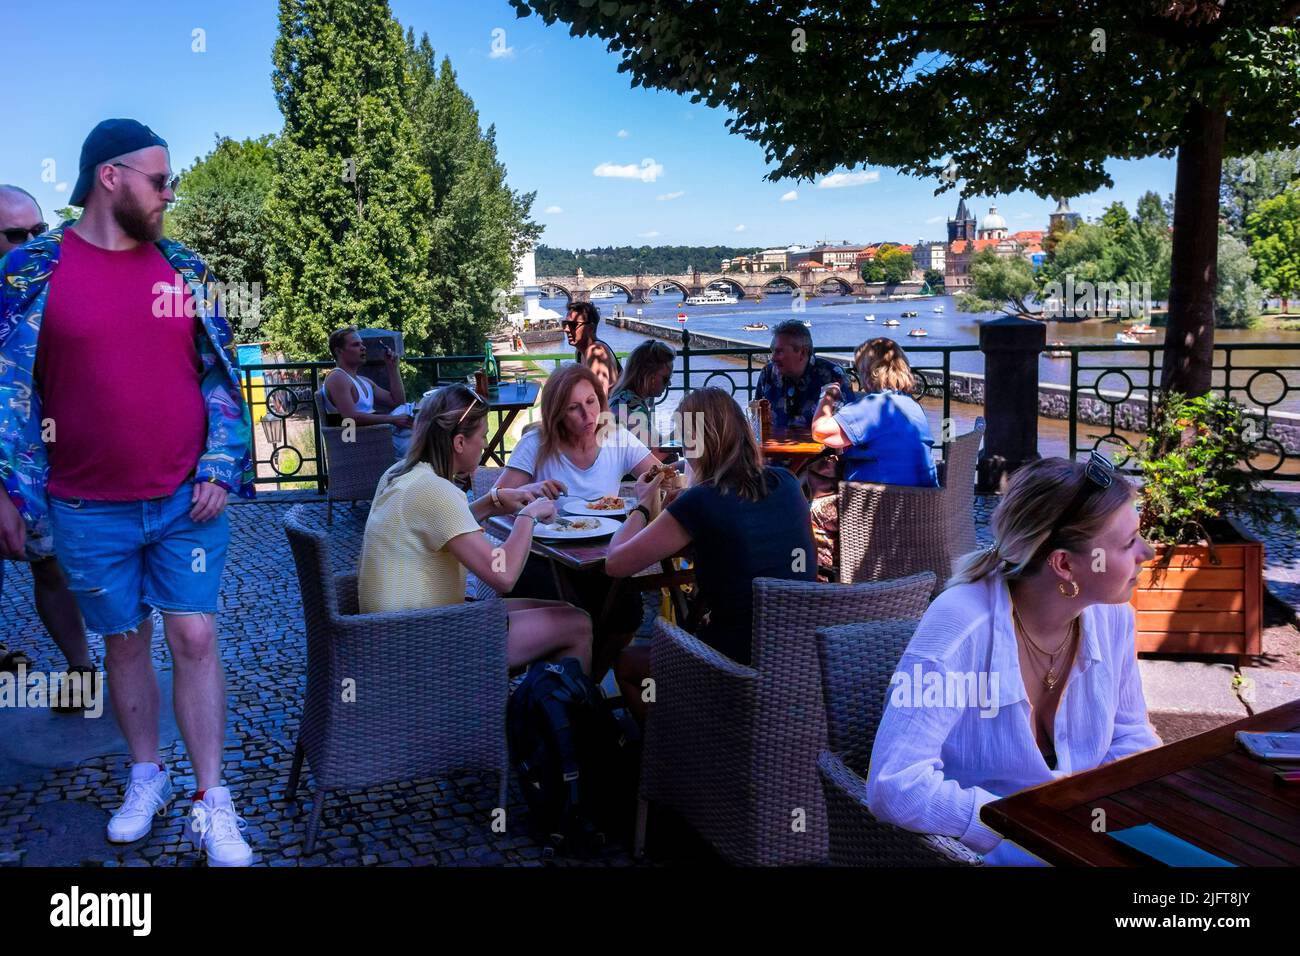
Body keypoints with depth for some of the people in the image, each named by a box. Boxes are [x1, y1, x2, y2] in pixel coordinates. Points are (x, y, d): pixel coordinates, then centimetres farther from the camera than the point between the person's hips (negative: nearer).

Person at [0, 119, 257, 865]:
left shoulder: (185, 269, 4)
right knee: (125, 639, 12)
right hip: (88, 509, -1)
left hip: (188, 499, 1)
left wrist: (220, 469, -4)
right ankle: (147, 776, 31)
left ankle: (213, 804, 9)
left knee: (195, 638, 1)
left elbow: (220, 376, 5)